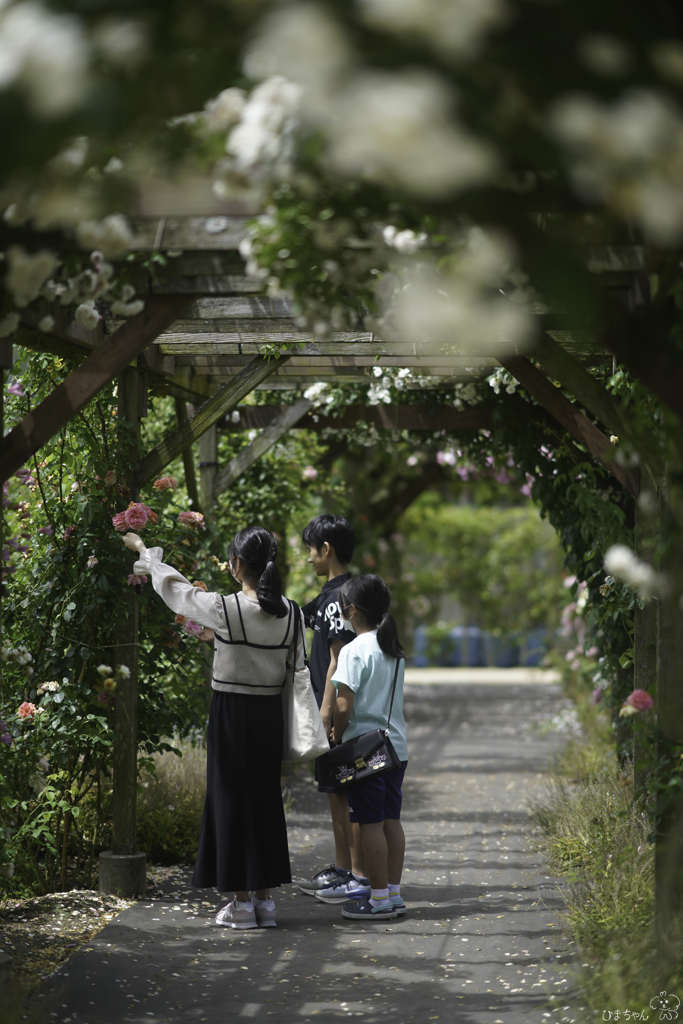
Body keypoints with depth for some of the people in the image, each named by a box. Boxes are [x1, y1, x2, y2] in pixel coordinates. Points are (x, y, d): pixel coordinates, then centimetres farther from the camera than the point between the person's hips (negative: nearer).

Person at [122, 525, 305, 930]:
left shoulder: (226, 609, -15)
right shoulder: (291, 613, -2)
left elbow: (175, 589, 0)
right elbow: (296, 668, 4)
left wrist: (145, 550, 16)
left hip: (231, 713, -5)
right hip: (269, 713, 5)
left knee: (231, 799, 3)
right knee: (265, 798, 11)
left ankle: (242, 903, 5)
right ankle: (266, 900, 14)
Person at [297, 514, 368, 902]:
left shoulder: (340, 597, -16)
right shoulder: (331, 594, 15)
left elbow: (338, 663, -20)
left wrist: (325, 714, -20)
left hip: (339, 712, -10)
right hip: (334, 712, 10)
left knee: (347, 792, -6)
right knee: (336, 791, 15)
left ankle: (360, 877, -2)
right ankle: (341, 869, 22)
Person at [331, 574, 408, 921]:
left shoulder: (354, 651, -14)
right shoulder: (393, 650, 10)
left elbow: (344, 707, -19)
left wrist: (336, 736, -2)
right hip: (396, 745, 8)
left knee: (370, 822, -2)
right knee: (391, 819, 12)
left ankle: (379, 898, 1)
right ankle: (393, 893, 17)